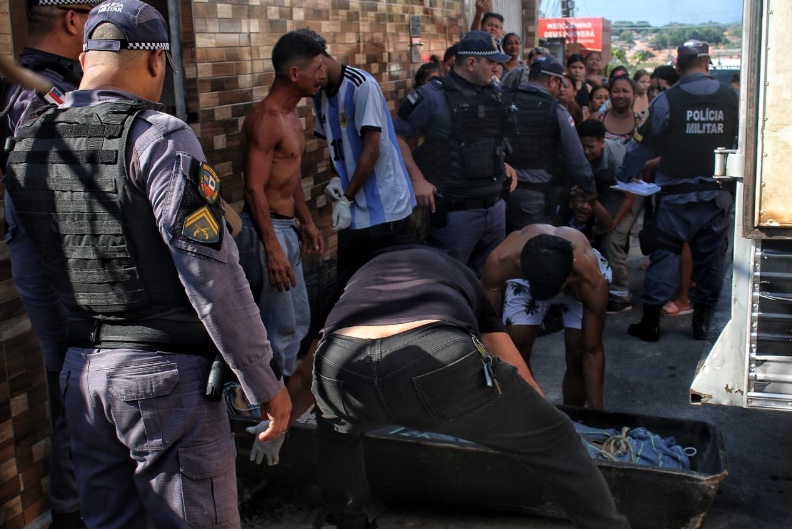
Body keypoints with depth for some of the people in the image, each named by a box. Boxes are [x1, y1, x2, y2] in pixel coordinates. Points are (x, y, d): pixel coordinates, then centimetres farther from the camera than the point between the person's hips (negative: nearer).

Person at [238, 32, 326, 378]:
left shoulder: (290, 115, 12)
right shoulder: (266, 119, -19)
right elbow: (254, 188, -23)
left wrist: (306, 221, 23)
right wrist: (272, 249, -26)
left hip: (287, 226, 10)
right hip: (266, 229, -10)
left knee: (299, 320, 17)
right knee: (281, 327, -3)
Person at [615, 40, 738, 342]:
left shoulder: (667, 100, -9)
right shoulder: (731, 98, 0)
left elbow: (644, 145, -3)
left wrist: (622, 176, 9)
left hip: (677, 195, -3)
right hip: (718, 194, 3)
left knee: (664, 254, 3)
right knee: (710, 256, 11)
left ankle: (650, 322, 5)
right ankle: (702, 321, 20)